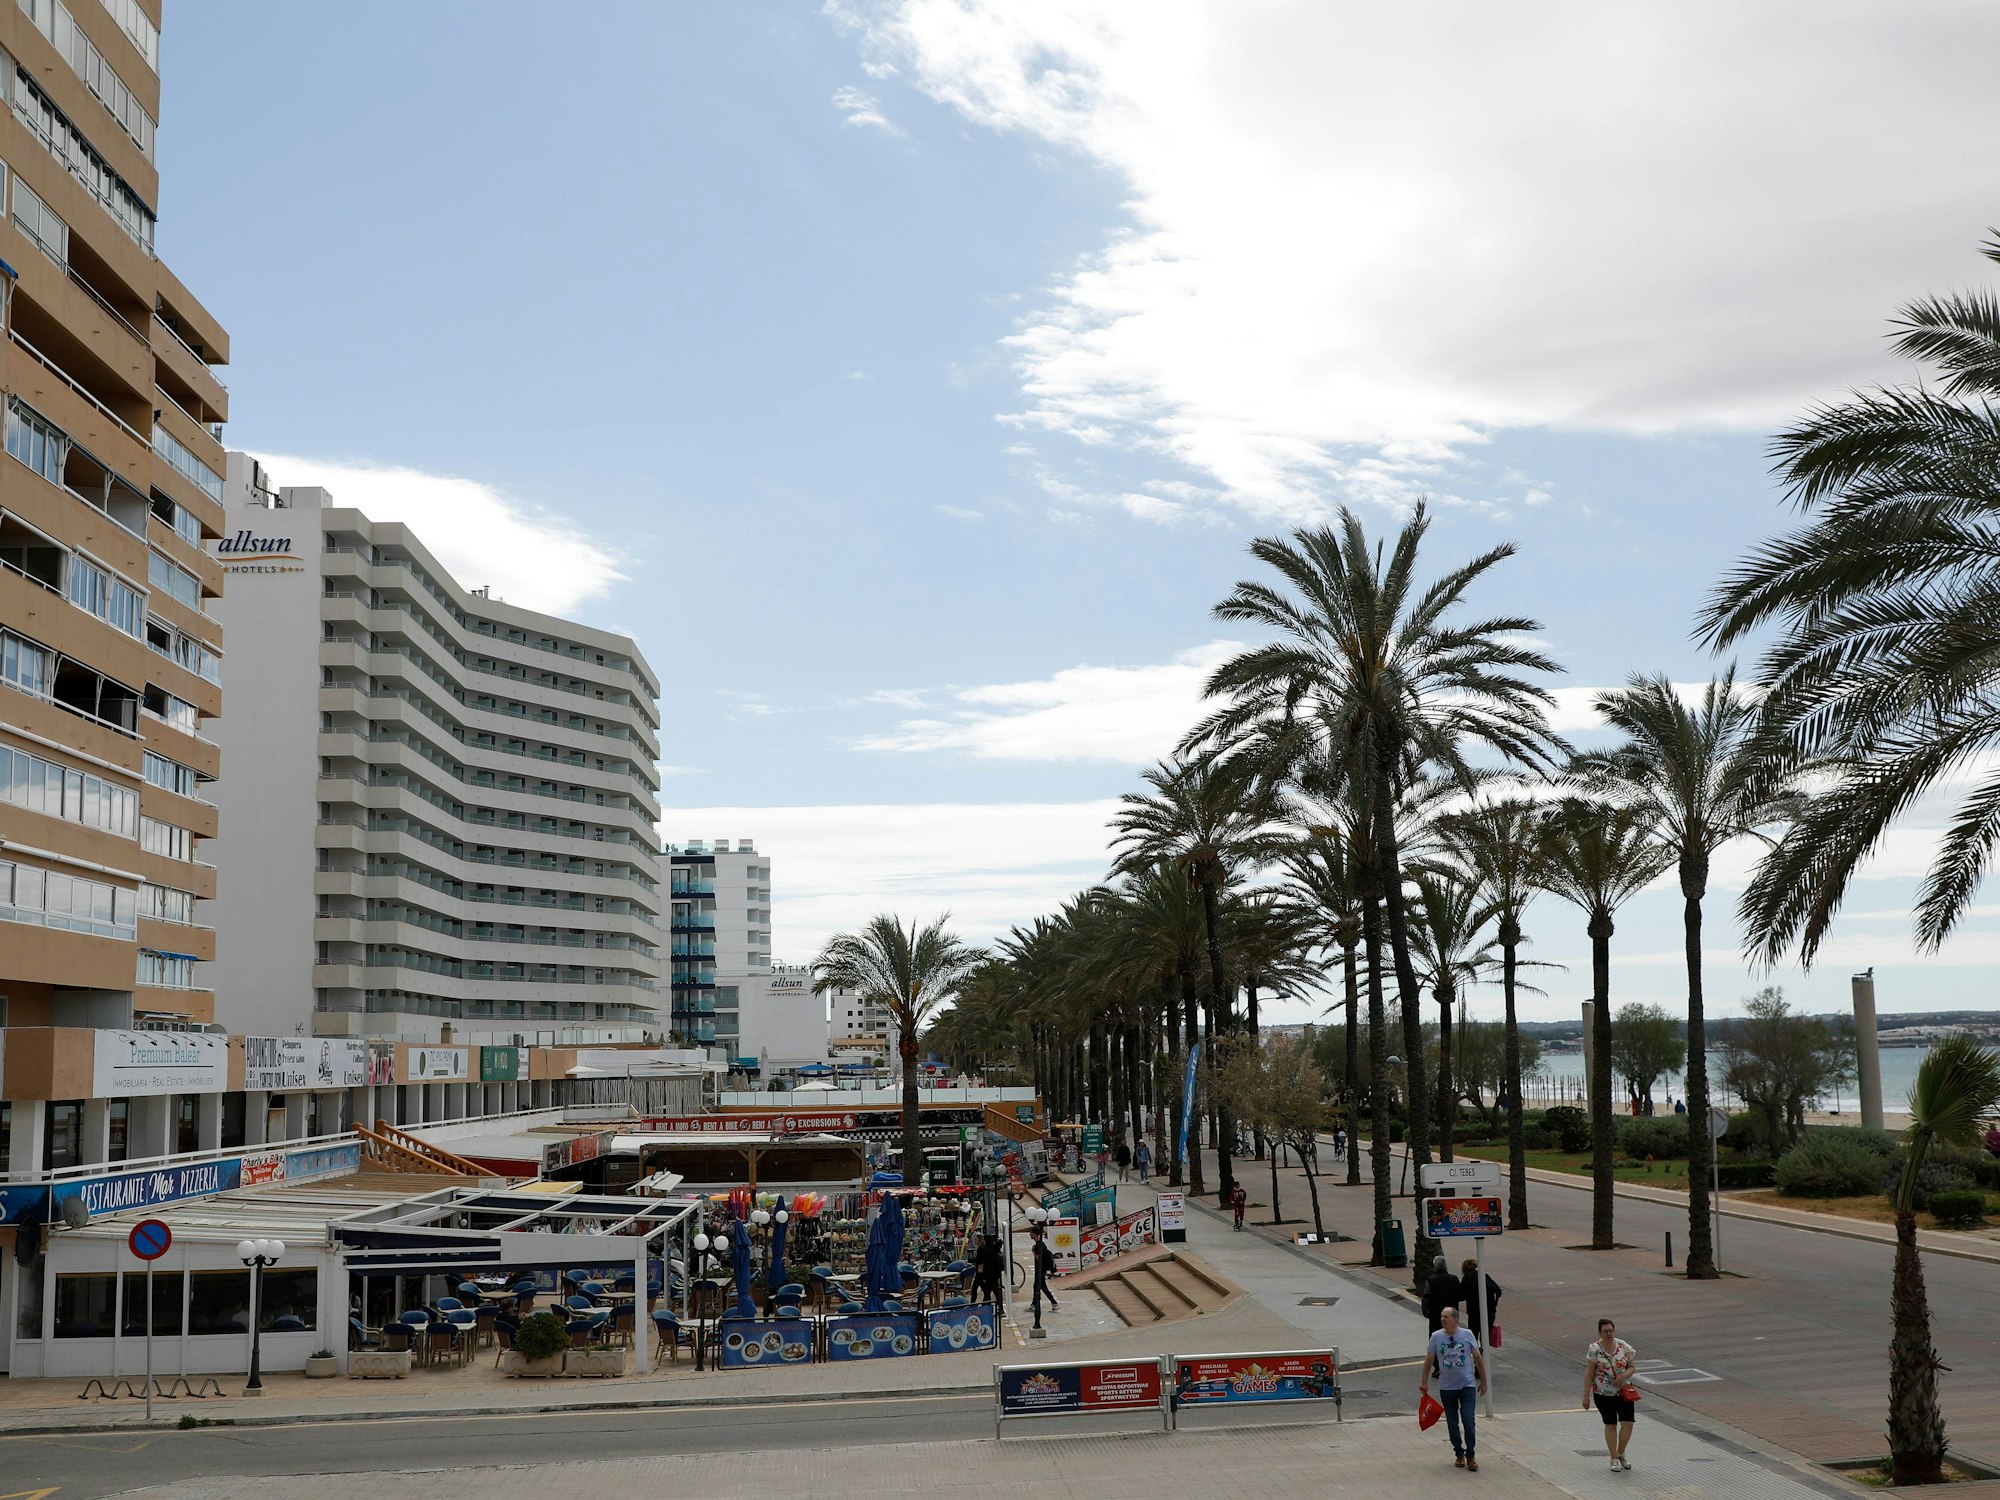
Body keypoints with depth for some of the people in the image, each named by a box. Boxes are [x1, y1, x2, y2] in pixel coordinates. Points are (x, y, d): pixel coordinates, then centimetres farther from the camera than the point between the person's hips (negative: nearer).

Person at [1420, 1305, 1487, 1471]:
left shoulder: (1467, 1335, -6)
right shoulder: (1436, 1337, -4)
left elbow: (1478, 1358, 3)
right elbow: (1429, 1360, 5)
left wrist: (1483, 1381, 6)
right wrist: (1424, 1382, 6)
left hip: (1468, 1385, -2)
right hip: (1447, 1387, 2)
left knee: (1468, 1421, -9)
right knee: (1452, 1424, 9)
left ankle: (1470, 1456, 0)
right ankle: (1459, 1454, 23)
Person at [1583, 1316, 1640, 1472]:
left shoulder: (1624, 1347, -3)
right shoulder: (1594, 1350, -10)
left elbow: (1632, 1366, 5)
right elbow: (1589, 1374, -7)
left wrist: (1624, 1376, -16)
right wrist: (1586, 1396, -8)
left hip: (1624, 1391, 2)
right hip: (1603, 1393, -2)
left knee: (1628, 1423, -4)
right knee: (1610, 1424, 4)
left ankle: (1621, 1453, 20)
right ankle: (1614, 1459, 18)